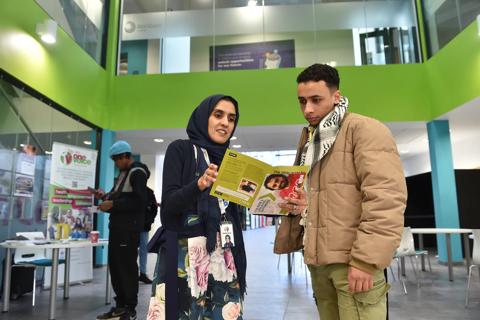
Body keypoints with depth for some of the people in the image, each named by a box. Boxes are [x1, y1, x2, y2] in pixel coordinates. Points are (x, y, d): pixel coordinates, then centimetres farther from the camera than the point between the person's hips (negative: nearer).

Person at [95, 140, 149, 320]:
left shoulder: (137, 172, -9)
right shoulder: (123, 173, 20)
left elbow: (139, 201, -19)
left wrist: (113, 204, -19)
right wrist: (106, 196, 9)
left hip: (129, 228, -9)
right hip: (117, 226, 9)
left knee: (127, 267, -4)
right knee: (115, 265, 11)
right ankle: (120, 305, 22)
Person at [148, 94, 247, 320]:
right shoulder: (180, 149, -1)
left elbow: (233, 209, 13)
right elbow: (168, 205, -11)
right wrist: (199, 185, -29)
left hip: (224, 256, 5)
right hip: (186, 254, -4)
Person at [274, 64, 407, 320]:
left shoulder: (365, 130, -8)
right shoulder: (310, 139, 17)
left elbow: (385, 198, -17)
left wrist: (366, 260, -20)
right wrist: (298, 203, 7)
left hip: (354, 259, -7)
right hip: (318, 259, 8)